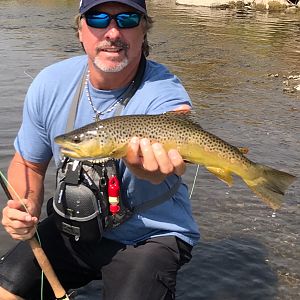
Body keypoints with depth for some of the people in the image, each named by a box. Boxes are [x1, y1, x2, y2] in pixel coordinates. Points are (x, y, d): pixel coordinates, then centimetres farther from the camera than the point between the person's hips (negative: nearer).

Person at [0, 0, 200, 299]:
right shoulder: (50, 83, -8)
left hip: (151, 237, -3)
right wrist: (25, 211, -16)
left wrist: (141, 163, -68)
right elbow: (29, 163, 4)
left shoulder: (165, 93, -22)